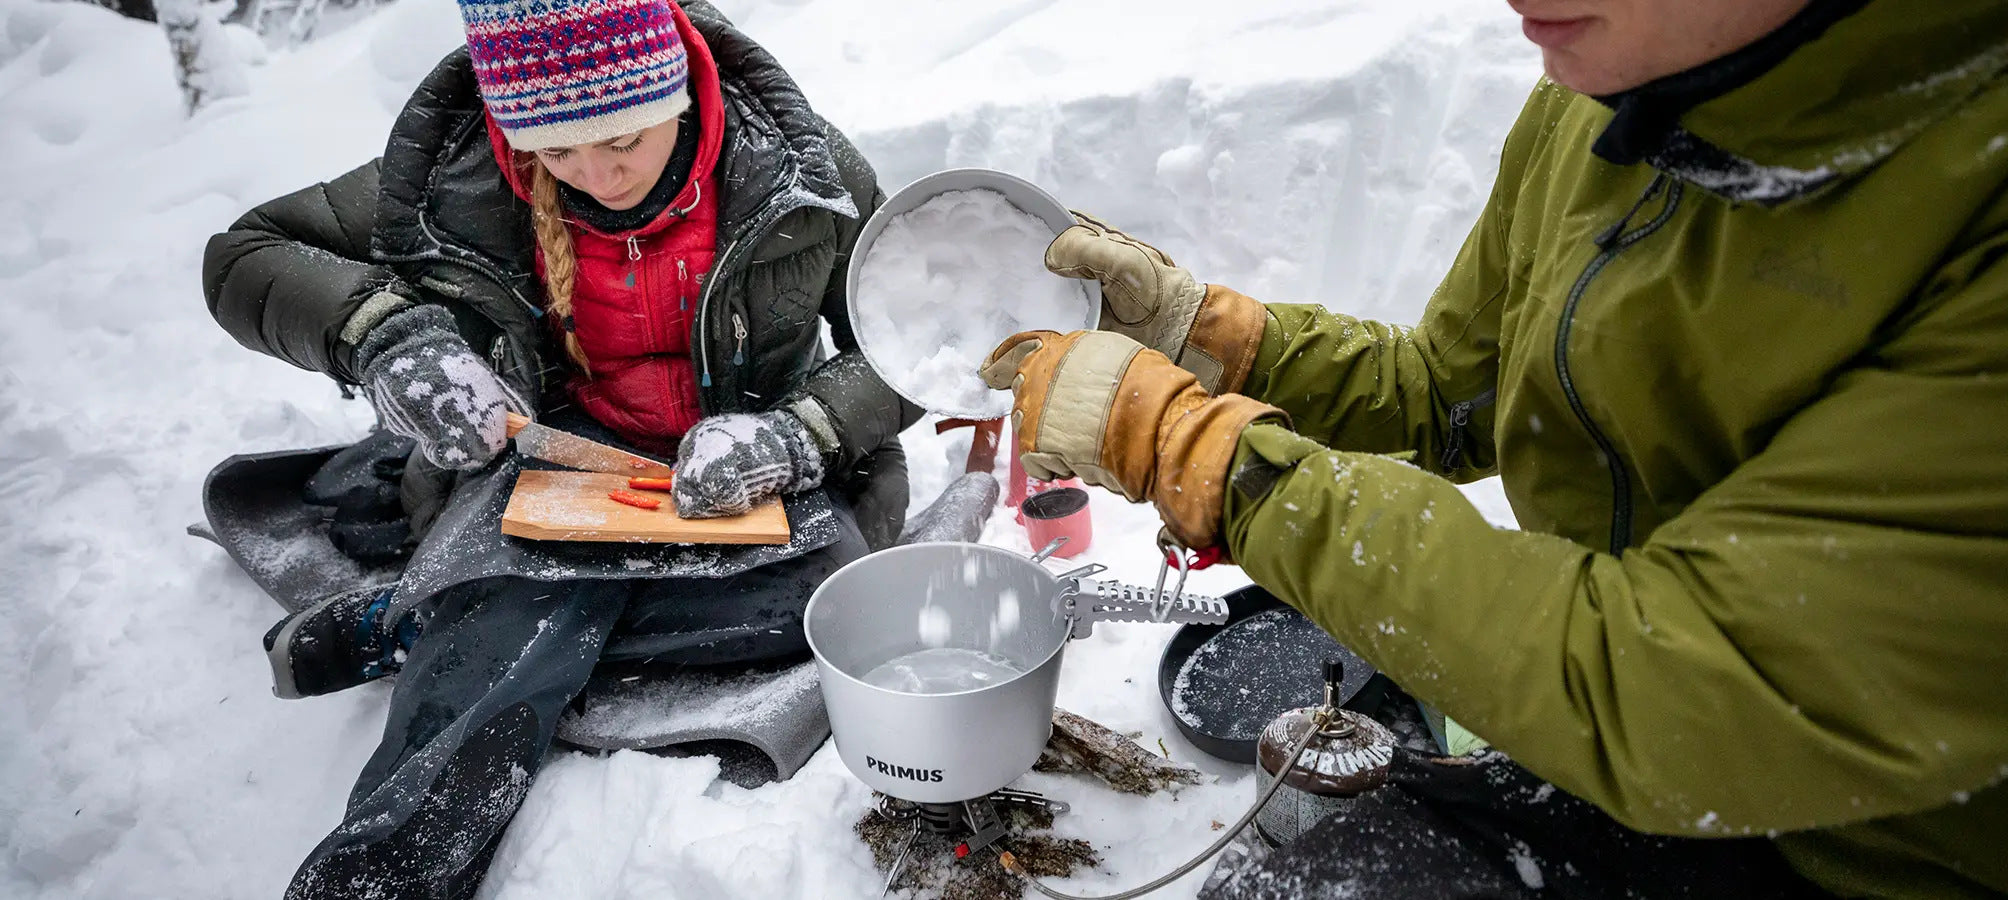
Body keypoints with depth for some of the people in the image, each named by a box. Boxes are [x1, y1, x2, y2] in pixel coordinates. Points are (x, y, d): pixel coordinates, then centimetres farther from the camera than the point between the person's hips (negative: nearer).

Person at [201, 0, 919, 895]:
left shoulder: (794, 159, -13)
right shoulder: (457, 177, -10)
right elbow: (241, 257, -2)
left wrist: (796, 432, -26)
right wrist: (381, 330, -23)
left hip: (743, 474, 1)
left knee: (831, 580, -35)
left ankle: (411, 630, -25)